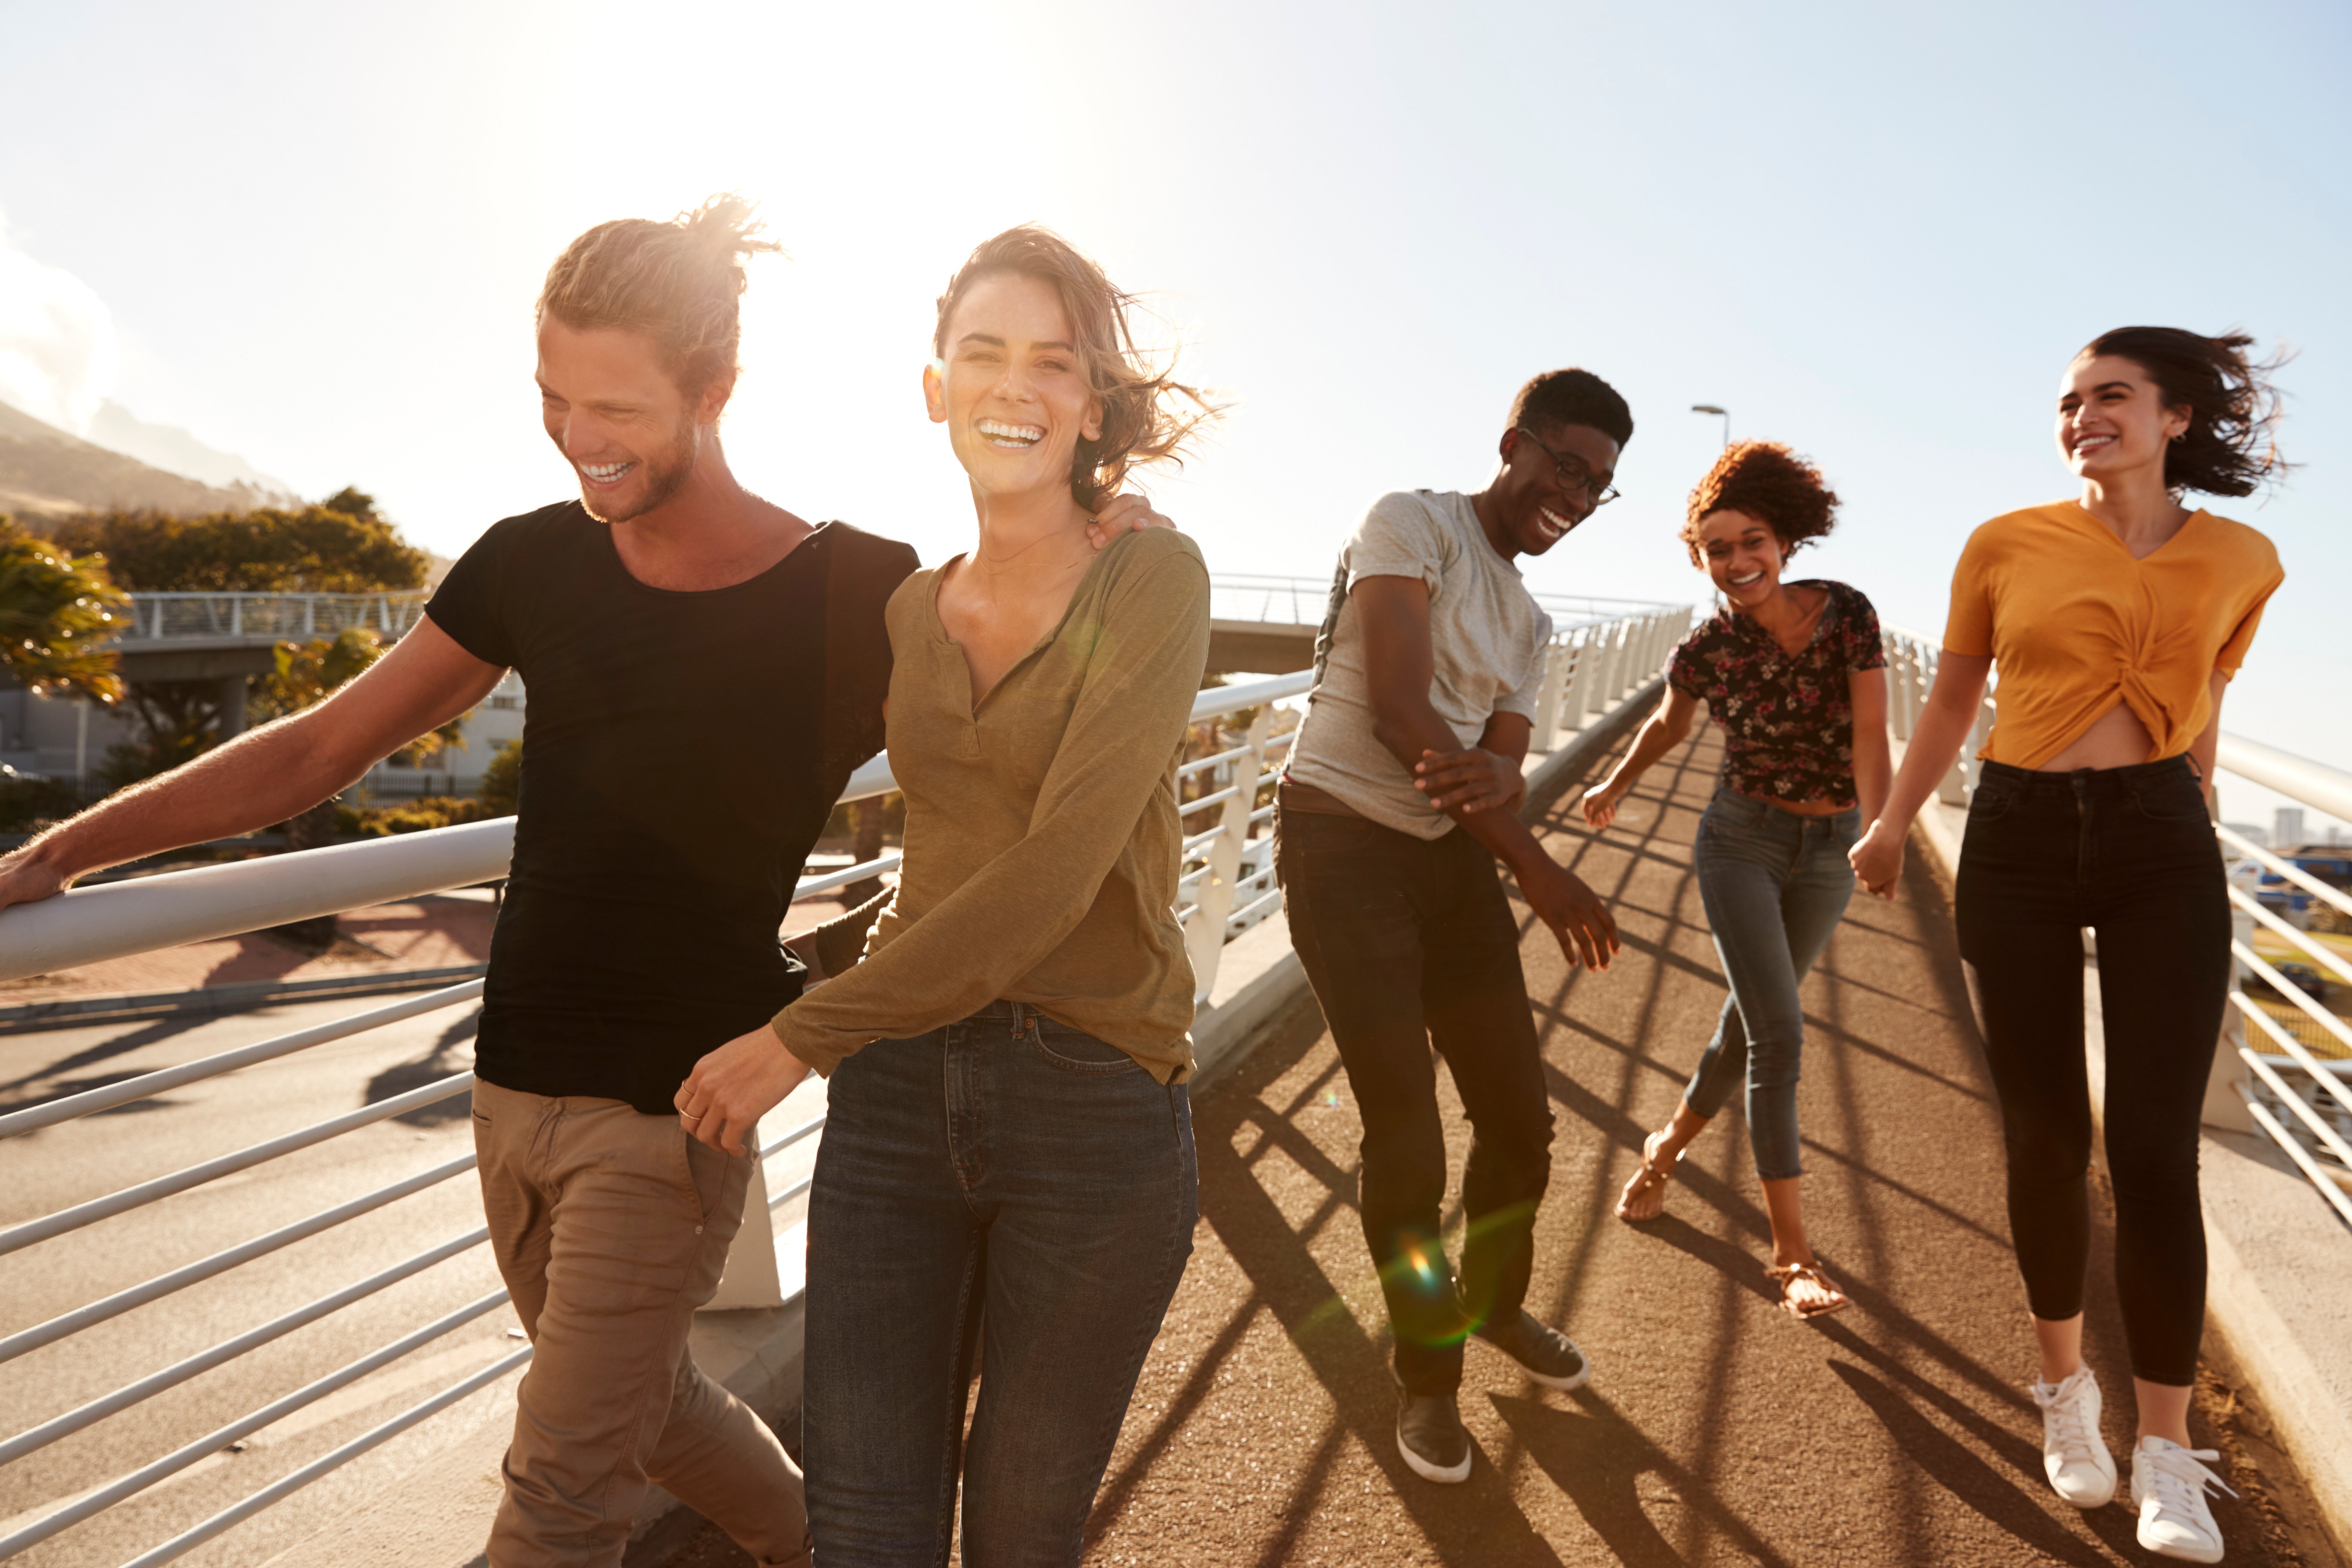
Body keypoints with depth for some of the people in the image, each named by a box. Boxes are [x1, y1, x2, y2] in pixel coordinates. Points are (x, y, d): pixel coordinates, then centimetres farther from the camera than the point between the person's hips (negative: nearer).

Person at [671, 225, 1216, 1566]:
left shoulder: (1154, 580, -10)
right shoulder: (909, 612, 7)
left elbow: (1055, 876, -20)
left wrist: (800, 1037, -17)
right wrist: (817, 954, 16)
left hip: (1094, 1103, -4)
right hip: (903, 1091, 4)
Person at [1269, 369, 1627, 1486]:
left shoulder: (1528, 621, 17)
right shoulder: (1411, 523, -8)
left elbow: (1504, 763, 6)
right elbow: (1398, 711, -19)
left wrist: (1489, 782, -22)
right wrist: (1534, 865, -20)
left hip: (1453, 858, 8)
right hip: (1347, 848, -7)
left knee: (1520, 1118, 12)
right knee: (1407, 1143, -5)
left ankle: (1495, 1306, 41)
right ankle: (1427, 1377, 20)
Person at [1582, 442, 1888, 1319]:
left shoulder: (1847, 613, -15)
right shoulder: (1704, 653, -14)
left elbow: (1871, 736, -22)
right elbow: (1668, 727, 8)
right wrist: (1615, 788, 25)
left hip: (1828, 850, 3)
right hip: (1741, 842, -2)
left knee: (1752, 1017, 16)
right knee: (1780, 1033, -12)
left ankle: (1670, 1146, 42)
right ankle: (1792, 1254, -4)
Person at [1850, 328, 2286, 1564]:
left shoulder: (2240, 564, 2)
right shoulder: (2005, 547, -1)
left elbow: (2199, 716, 17)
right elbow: (1952, 699, 13)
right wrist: (1891, 824, 21)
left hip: (2162, 847, 0)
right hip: (2020, 841, 0)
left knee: (2155, 1149, -6)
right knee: (2045, 1134, 4)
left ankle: (2166, 1450, 7)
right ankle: (2065, 1383, 26)